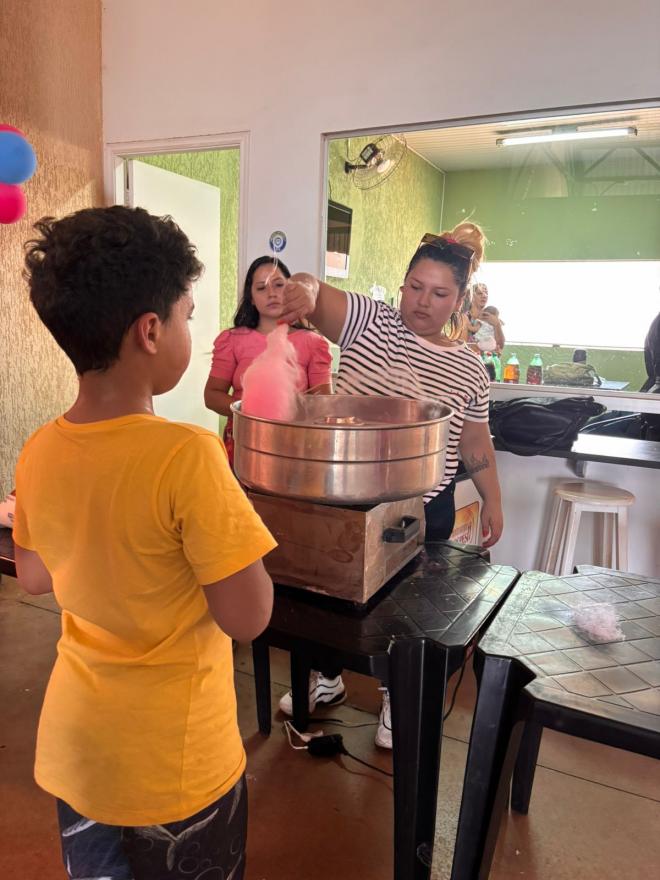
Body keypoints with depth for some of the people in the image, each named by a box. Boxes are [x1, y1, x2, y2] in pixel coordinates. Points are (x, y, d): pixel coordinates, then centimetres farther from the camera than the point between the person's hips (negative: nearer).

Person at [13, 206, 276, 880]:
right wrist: (226, 519, -10)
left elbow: (33, 578, 7)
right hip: (173, 760, -5)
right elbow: (248, 617, -24)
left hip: (72, 744, 5)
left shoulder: (37, 454, -8)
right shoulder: (186, 455, -30)